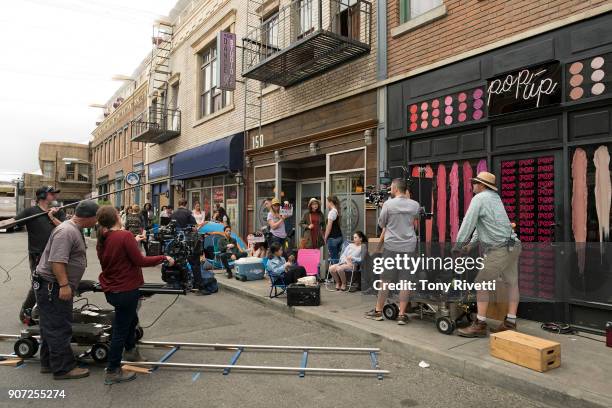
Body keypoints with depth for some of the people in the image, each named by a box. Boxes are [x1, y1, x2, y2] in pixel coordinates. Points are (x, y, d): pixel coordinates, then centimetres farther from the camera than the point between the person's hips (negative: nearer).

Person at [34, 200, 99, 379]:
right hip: (52, 286, -11)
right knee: (59, 328, -2)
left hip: (54, 287, 11)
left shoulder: (72, 229, 12)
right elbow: (56, 260, -28)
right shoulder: (67, 231, -22)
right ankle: (63, 368, 8)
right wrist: (64, 285, -28)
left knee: (51, 326, 18)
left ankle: (48, 362, 31)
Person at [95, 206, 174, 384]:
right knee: (120, 330, 4)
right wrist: (164, 258, -11)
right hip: (126, 291, -9)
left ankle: (130, 350, 48)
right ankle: (112, 371, 16)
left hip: (110, 290, 9)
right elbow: (140, 261, -22)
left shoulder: (102, 240, 2)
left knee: (130, 318, 29)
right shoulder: (124, 236, -22)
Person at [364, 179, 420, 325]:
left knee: (386, 280, 8)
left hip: (391, 246, -2)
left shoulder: (388, 204, -7)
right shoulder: (415, 205, 3)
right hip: (409, 247, 2)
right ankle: (402, 314, 7)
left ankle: (378, 311, 18)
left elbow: (381, 224, 4)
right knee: (405, 281, 4)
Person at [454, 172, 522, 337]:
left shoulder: (479, 198, -8)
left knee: (481, 283, -5)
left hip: (500, 250, -10)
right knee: (511, 283, 13)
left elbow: (468, 223, -9)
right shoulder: (495, 198, 19)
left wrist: (457, 245, 0)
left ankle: (480, 325, -3)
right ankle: (510, 323, 19)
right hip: (513, 247, 10)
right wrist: (471, 244, 24)